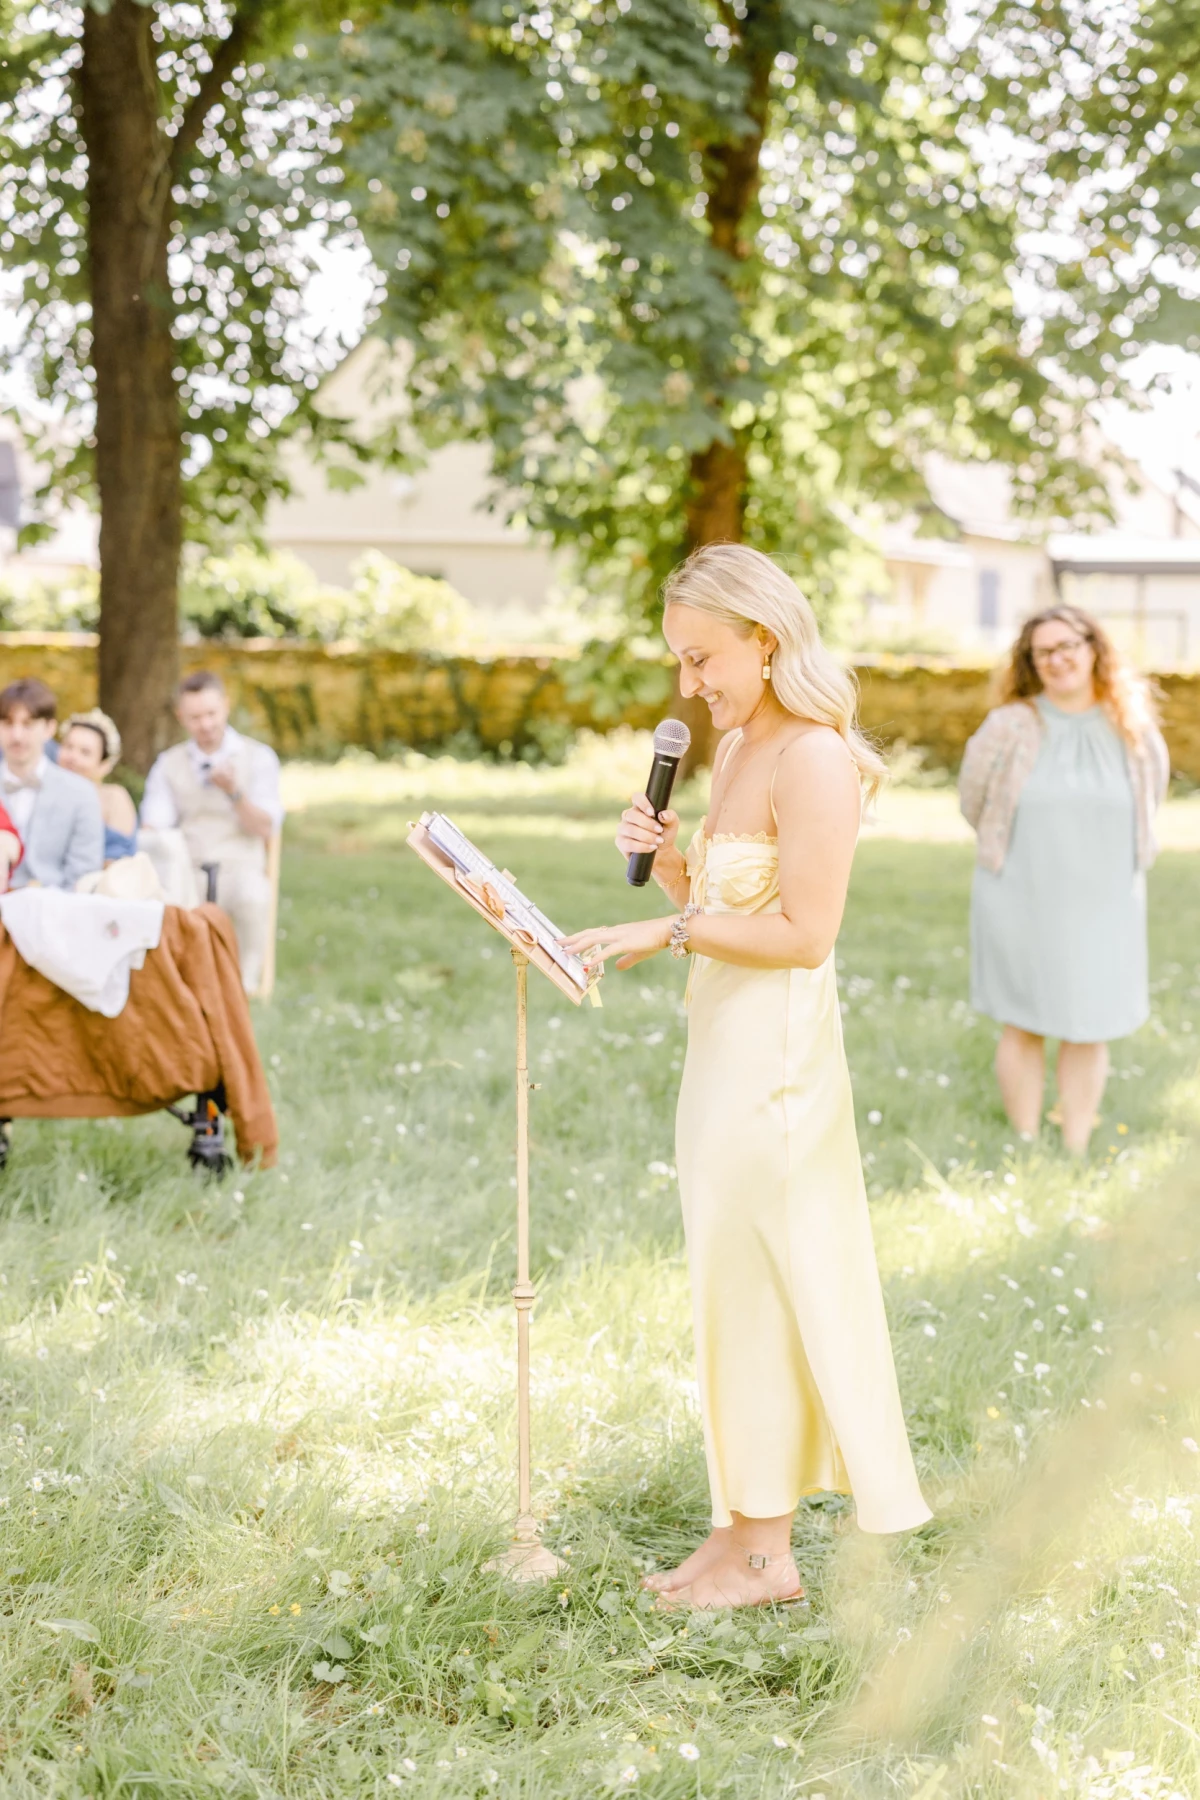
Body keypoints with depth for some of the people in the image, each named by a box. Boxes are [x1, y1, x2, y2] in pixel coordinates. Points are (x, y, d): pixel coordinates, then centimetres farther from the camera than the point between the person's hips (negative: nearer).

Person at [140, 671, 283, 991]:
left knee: (252, 896, -39)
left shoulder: (258, 757, 9)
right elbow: (153, 826, 6)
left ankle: (242, 985, -24)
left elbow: (265, 829, 2)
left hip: (238, 868, -2)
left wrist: (233, 792, -15)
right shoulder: (169, 763, 17)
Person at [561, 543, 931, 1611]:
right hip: (725, 1042, 10)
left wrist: (670, 930, -20)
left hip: (776, 1051, -10)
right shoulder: (737, 749, 13)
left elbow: (805, 933, -20)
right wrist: (665, 856, 1)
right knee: (743, 1285, 14)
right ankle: (747, 1523, 24)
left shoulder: (813, 761, -16)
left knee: (754, 1289, -1)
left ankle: (765, 1552, 10)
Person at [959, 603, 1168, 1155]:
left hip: (1102, 906, 2)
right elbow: (973, 801, 3)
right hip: (1021, 902, -2)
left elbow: (1148, 801, 15)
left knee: (1089, 1030, 6)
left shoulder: (1136, 732, -1)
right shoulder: (1009, 728, -9)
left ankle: (1075, 1156, 16)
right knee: (1023, 1026, 5)